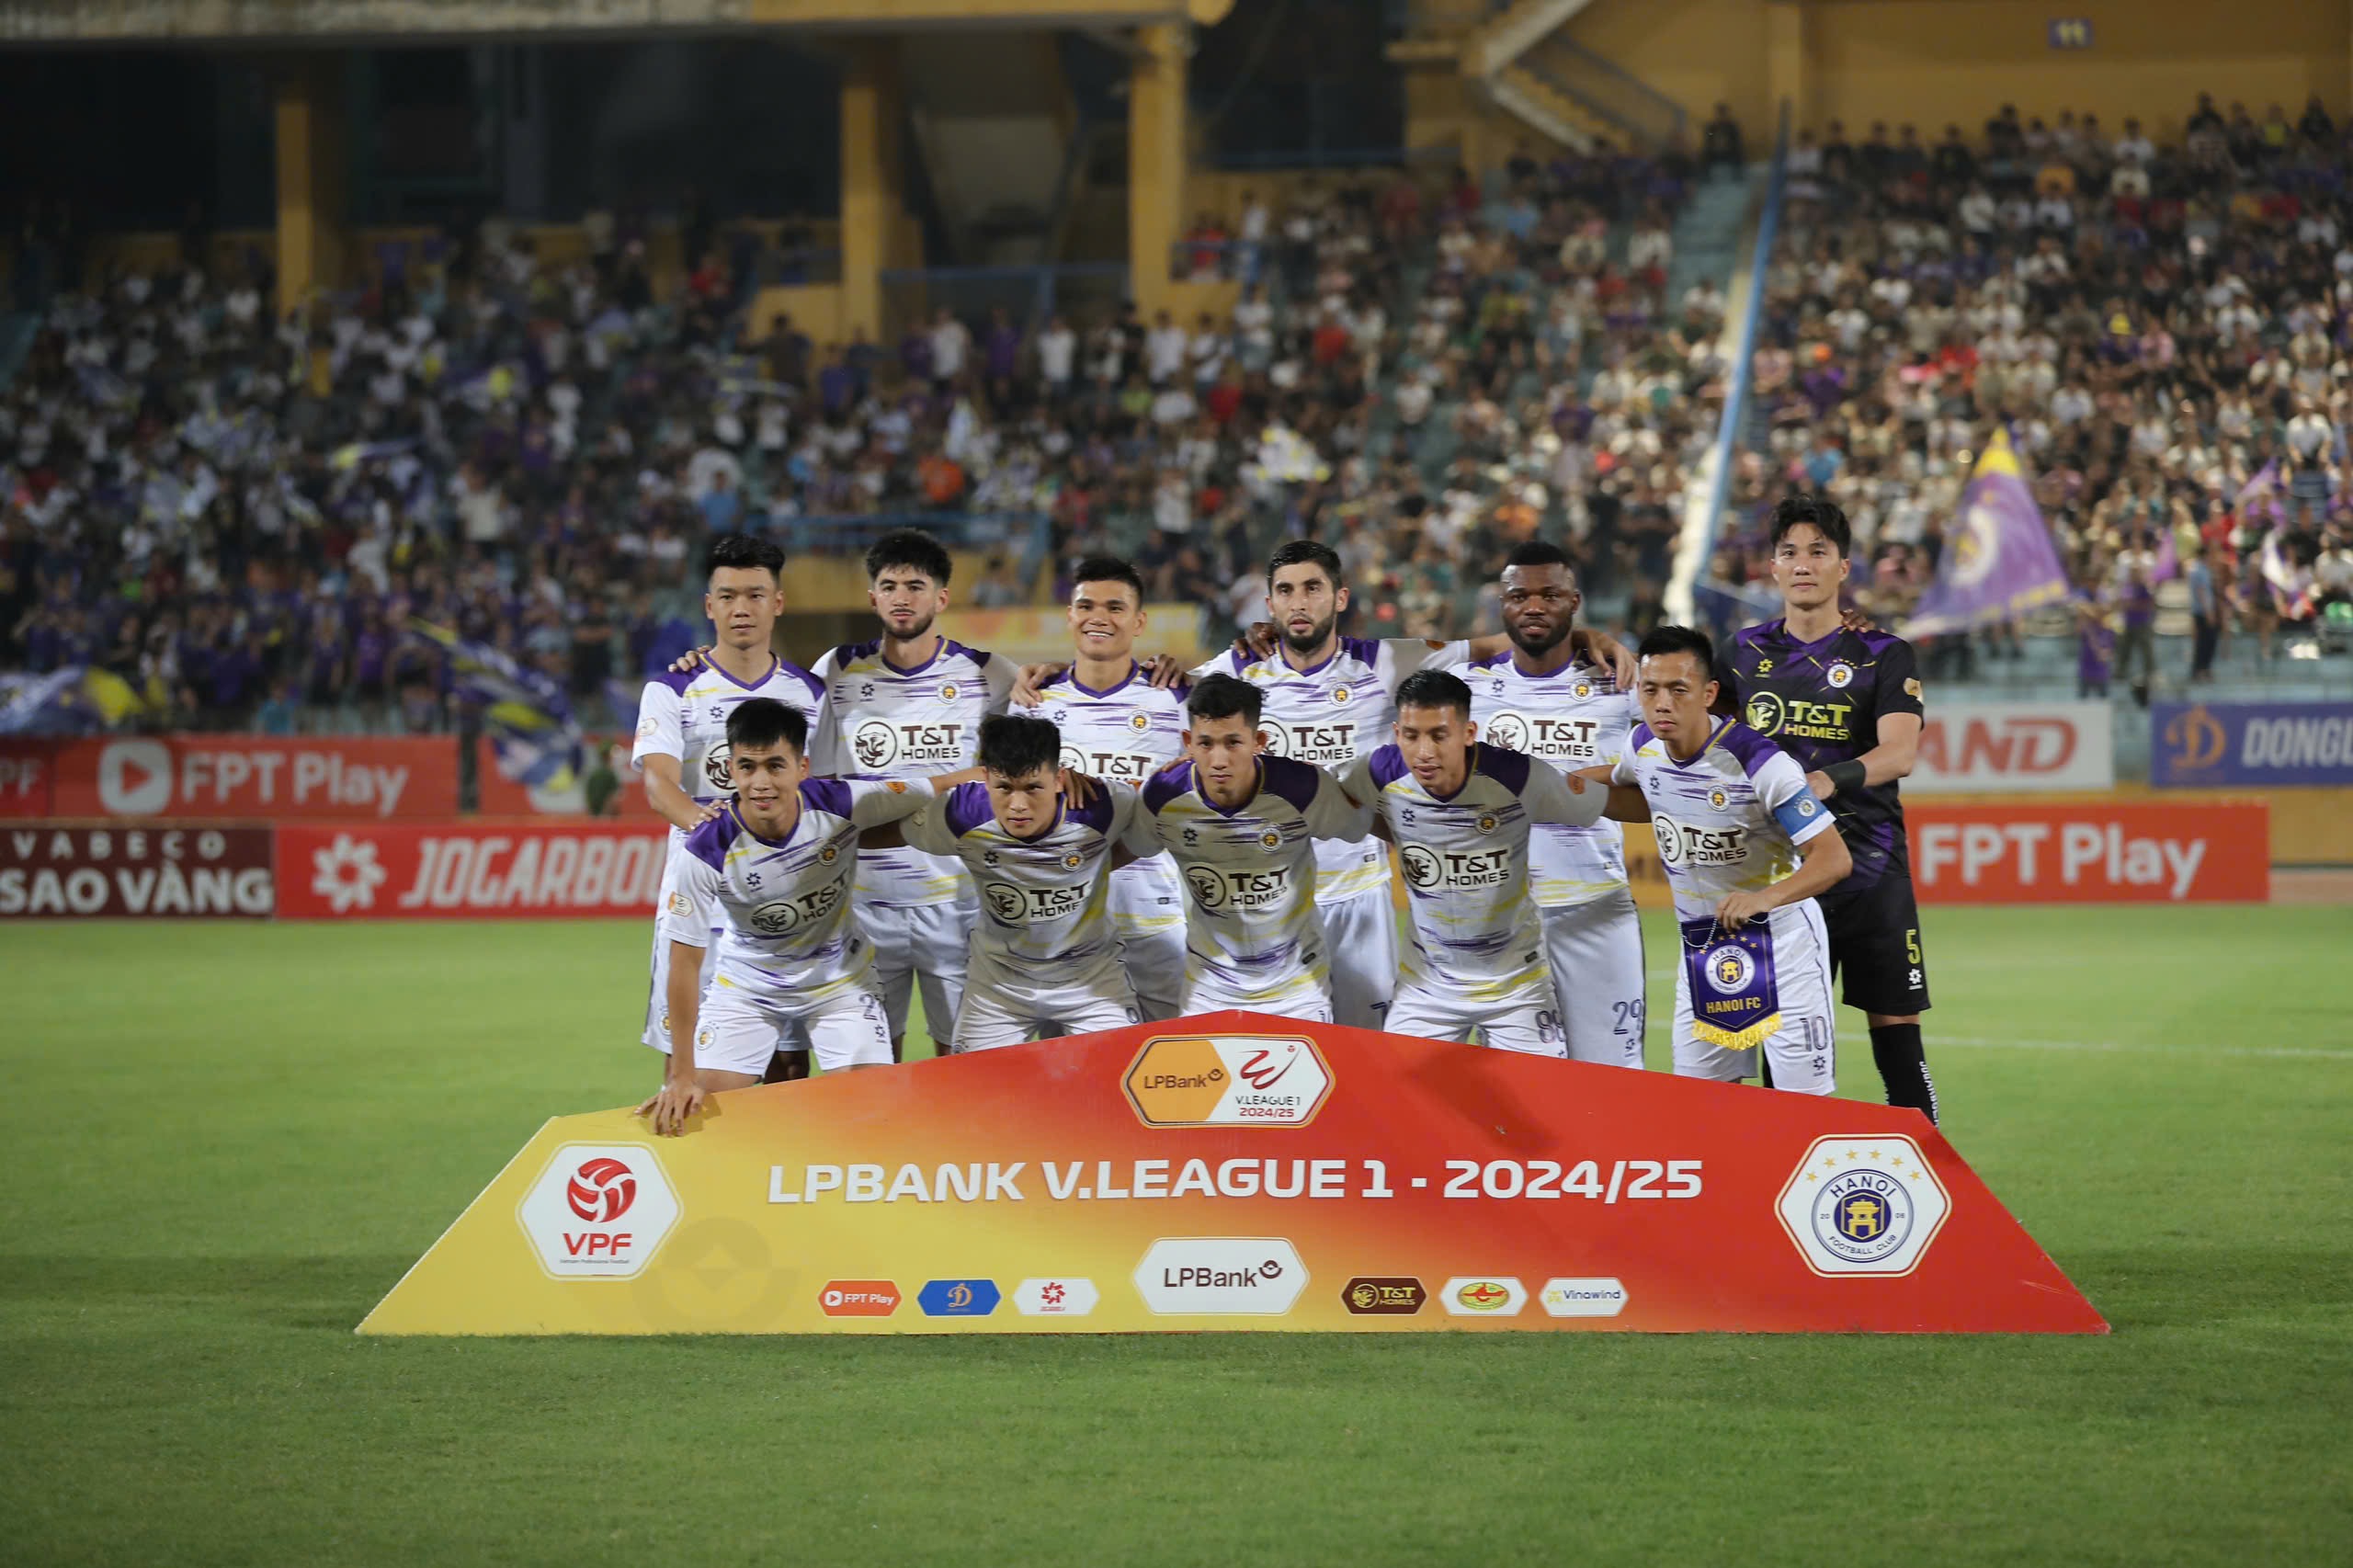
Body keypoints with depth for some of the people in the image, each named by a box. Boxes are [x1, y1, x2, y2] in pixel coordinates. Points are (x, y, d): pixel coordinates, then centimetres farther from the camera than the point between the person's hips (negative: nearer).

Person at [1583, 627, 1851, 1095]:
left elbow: (1835, 858, -26)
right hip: (1701, 949, 6)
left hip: (1780, 939, -6)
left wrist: (1765, 898, -41)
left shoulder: (1757, 761, -24)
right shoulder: (1644, 745, -3)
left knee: (1804, 1102, -7)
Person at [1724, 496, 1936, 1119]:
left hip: (1869, 864, -3)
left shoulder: (1884, 657, 0)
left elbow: (1899, 752, -15)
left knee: (1896, 1031, -4)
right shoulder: (1745, 652, 11)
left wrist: (1829, 780, -32)